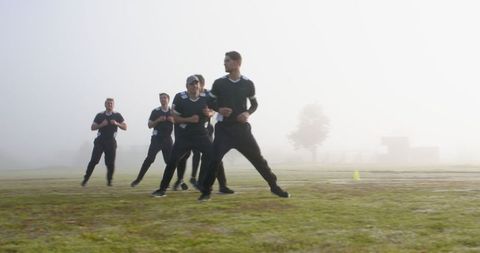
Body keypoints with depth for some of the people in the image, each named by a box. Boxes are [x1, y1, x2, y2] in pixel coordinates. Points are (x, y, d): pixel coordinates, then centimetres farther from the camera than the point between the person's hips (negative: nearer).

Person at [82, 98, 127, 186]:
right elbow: (92, 127, 3)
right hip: (100, 140, 0)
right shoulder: (100, 115, 4)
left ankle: (109, 181, 16)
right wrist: (101, 125, -14)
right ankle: (85, 179, 0)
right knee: (94, 160, -8)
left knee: (110, 163, -2)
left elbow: (125, 127, 2)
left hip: (111, 141, 0)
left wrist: (116, 124, -15)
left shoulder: (117, 115, 5)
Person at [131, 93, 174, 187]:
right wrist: (158, 120, -15)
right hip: (157, 138, -2)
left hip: (167, 138, 2)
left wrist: (173, 120, -11)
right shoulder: (155, 111, 1)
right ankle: (138, 179, -6)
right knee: (150, 158, -11)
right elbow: (149, 125, 1)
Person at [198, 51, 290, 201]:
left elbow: (254, 104, 12)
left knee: (257, 157, 4)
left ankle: (274, 186, 16)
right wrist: (219, 109, -12)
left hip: (242, 128, 0)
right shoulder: (219, 83, 0)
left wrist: (247, 113, -9)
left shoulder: (248, 84, 1)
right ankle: (206, 191, 3)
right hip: (223, 128, 0)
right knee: (214, 159, -10)